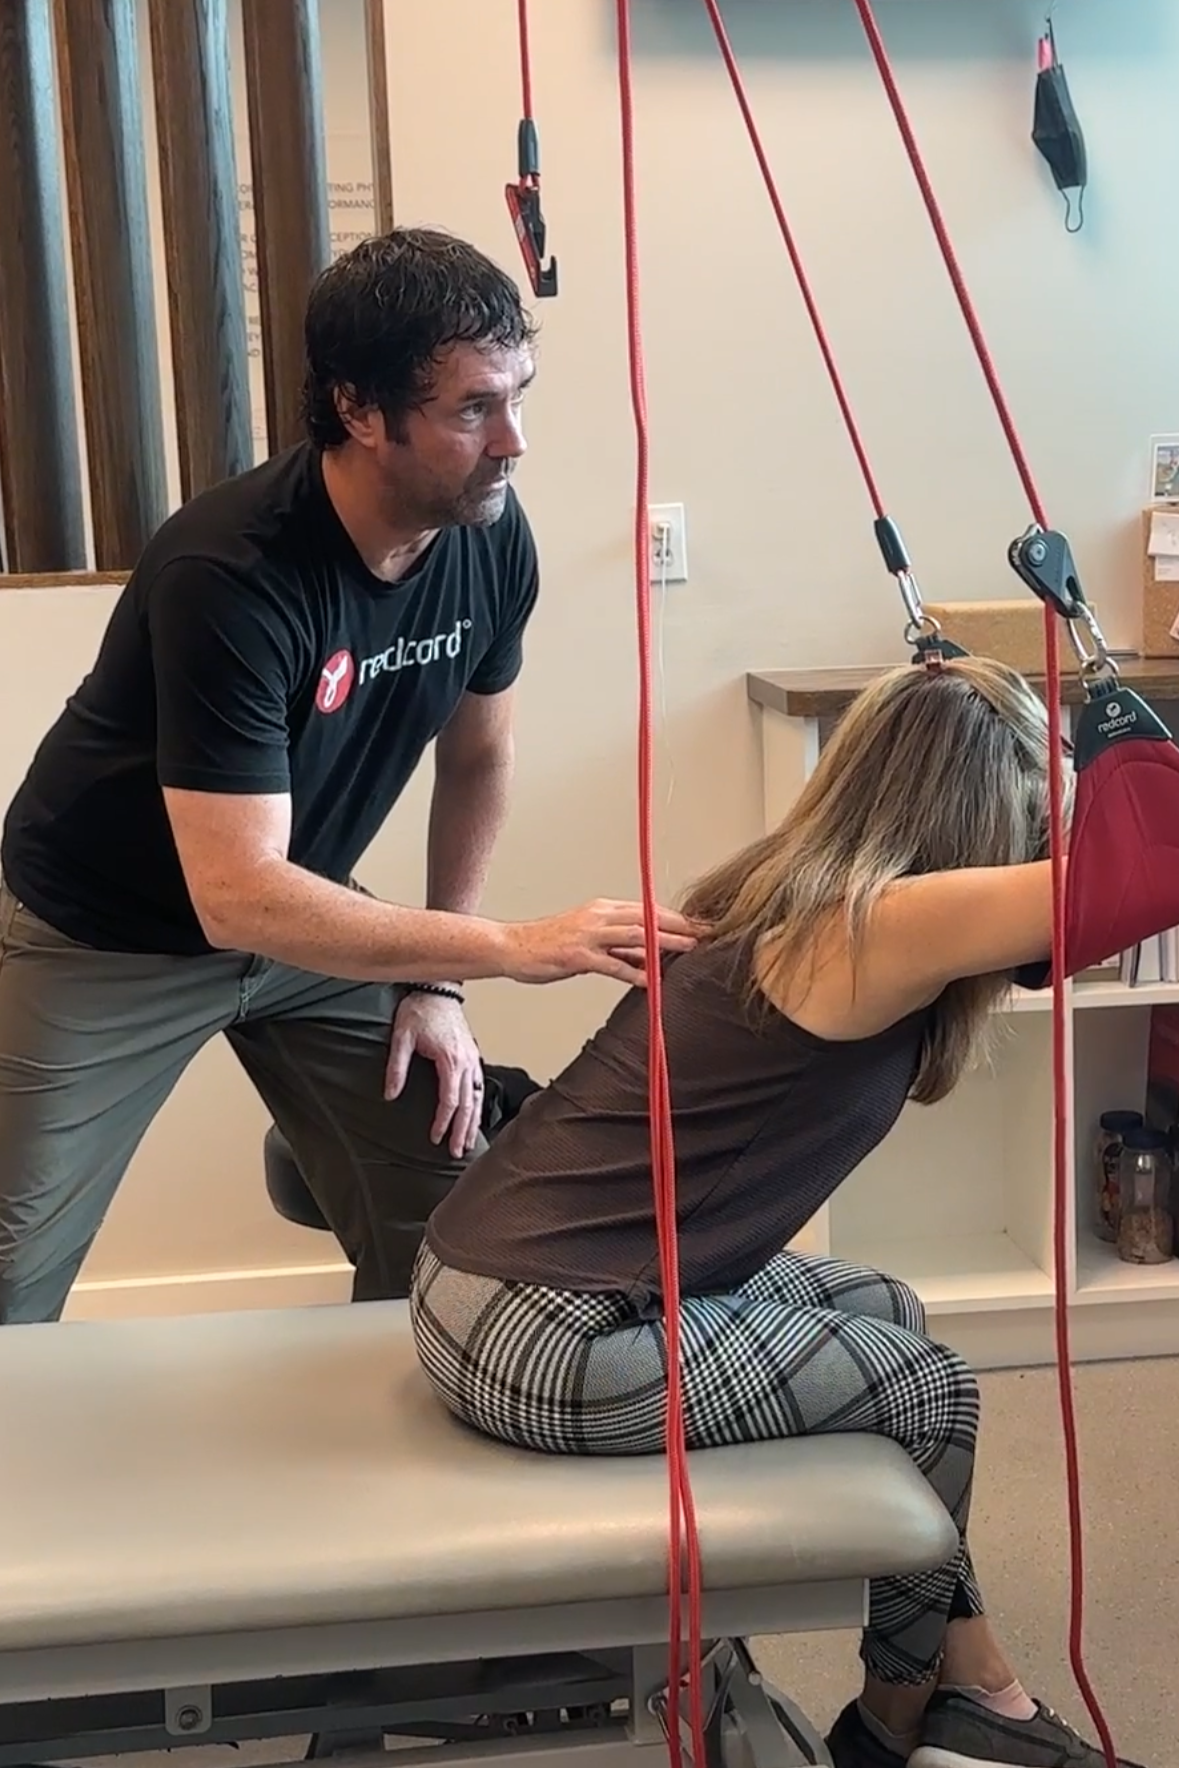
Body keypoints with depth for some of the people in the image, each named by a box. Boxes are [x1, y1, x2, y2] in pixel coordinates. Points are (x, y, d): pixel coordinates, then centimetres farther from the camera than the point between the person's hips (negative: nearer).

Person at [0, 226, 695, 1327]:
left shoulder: (493, 539, -14)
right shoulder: (232, 574, -33)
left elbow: (476, 757, 3)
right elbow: (237, 897, -36)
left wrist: (436, 980, 1)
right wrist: (513, 947, -38)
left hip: (307, 918, 5)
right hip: (104, 940, -5)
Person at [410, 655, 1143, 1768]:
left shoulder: (784, 895, 9)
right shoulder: (878, 928, -18)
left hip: (489, 1278, 10)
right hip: (542, 1344, -9)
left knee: (883, 1311, 19)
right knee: (924, 1389, 7)